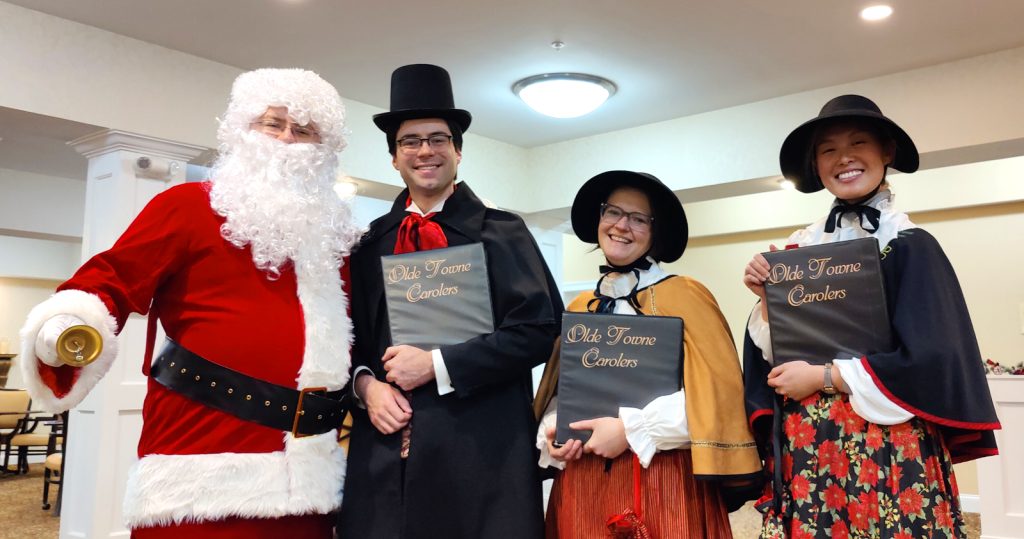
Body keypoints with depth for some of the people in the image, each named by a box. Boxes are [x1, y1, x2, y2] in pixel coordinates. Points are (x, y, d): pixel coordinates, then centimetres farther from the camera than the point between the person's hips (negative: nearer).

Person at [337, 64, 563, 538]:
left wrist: (436, 365, -12)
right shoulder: (370, 242, 11)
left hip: (481, 448, -2)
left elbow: (539, 328, -7)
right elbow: (350, 333, 15)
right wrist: (365, 383, -6)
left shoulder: (502, 232, 1)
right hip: (383, 449, 3)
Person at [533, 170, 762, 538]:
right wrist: (552, 431, -4)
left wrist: (630, 430, -17)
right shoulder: (579, 307, 9)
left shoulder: (683, 295, -7)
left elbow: (716, 394, -15)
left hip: (660, 482, -5)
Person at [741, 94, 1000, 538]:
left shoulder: (910, 247, -8)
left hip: (885, 451, -4)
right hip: (803, 449, 4)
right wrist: (766, 299, -9)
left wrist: (822, 376, -13)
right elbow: (773, 353, 9)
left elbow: (930, 360, -14)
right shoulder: (802, 246, 5)